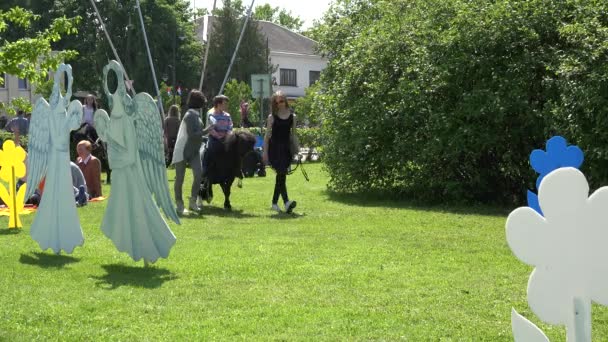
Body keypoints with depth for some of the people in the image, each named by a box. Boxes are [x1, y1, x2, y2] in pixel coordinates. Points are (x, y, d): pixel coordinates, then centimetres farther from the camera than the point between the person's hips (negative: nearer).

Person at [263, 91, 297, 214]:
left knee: (281, 176, 7)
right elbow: (267, 135, 2)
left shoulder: (292, 117, 8)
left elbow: (293, 134, 13)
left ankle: (274, 202, 18)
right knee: (281, 174, -14)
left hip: (286, 148, 3)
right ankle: (286, 202, -23)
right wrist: (265, 152, -3)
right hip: (275, 148, -3)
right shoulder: (272, 117, 0)